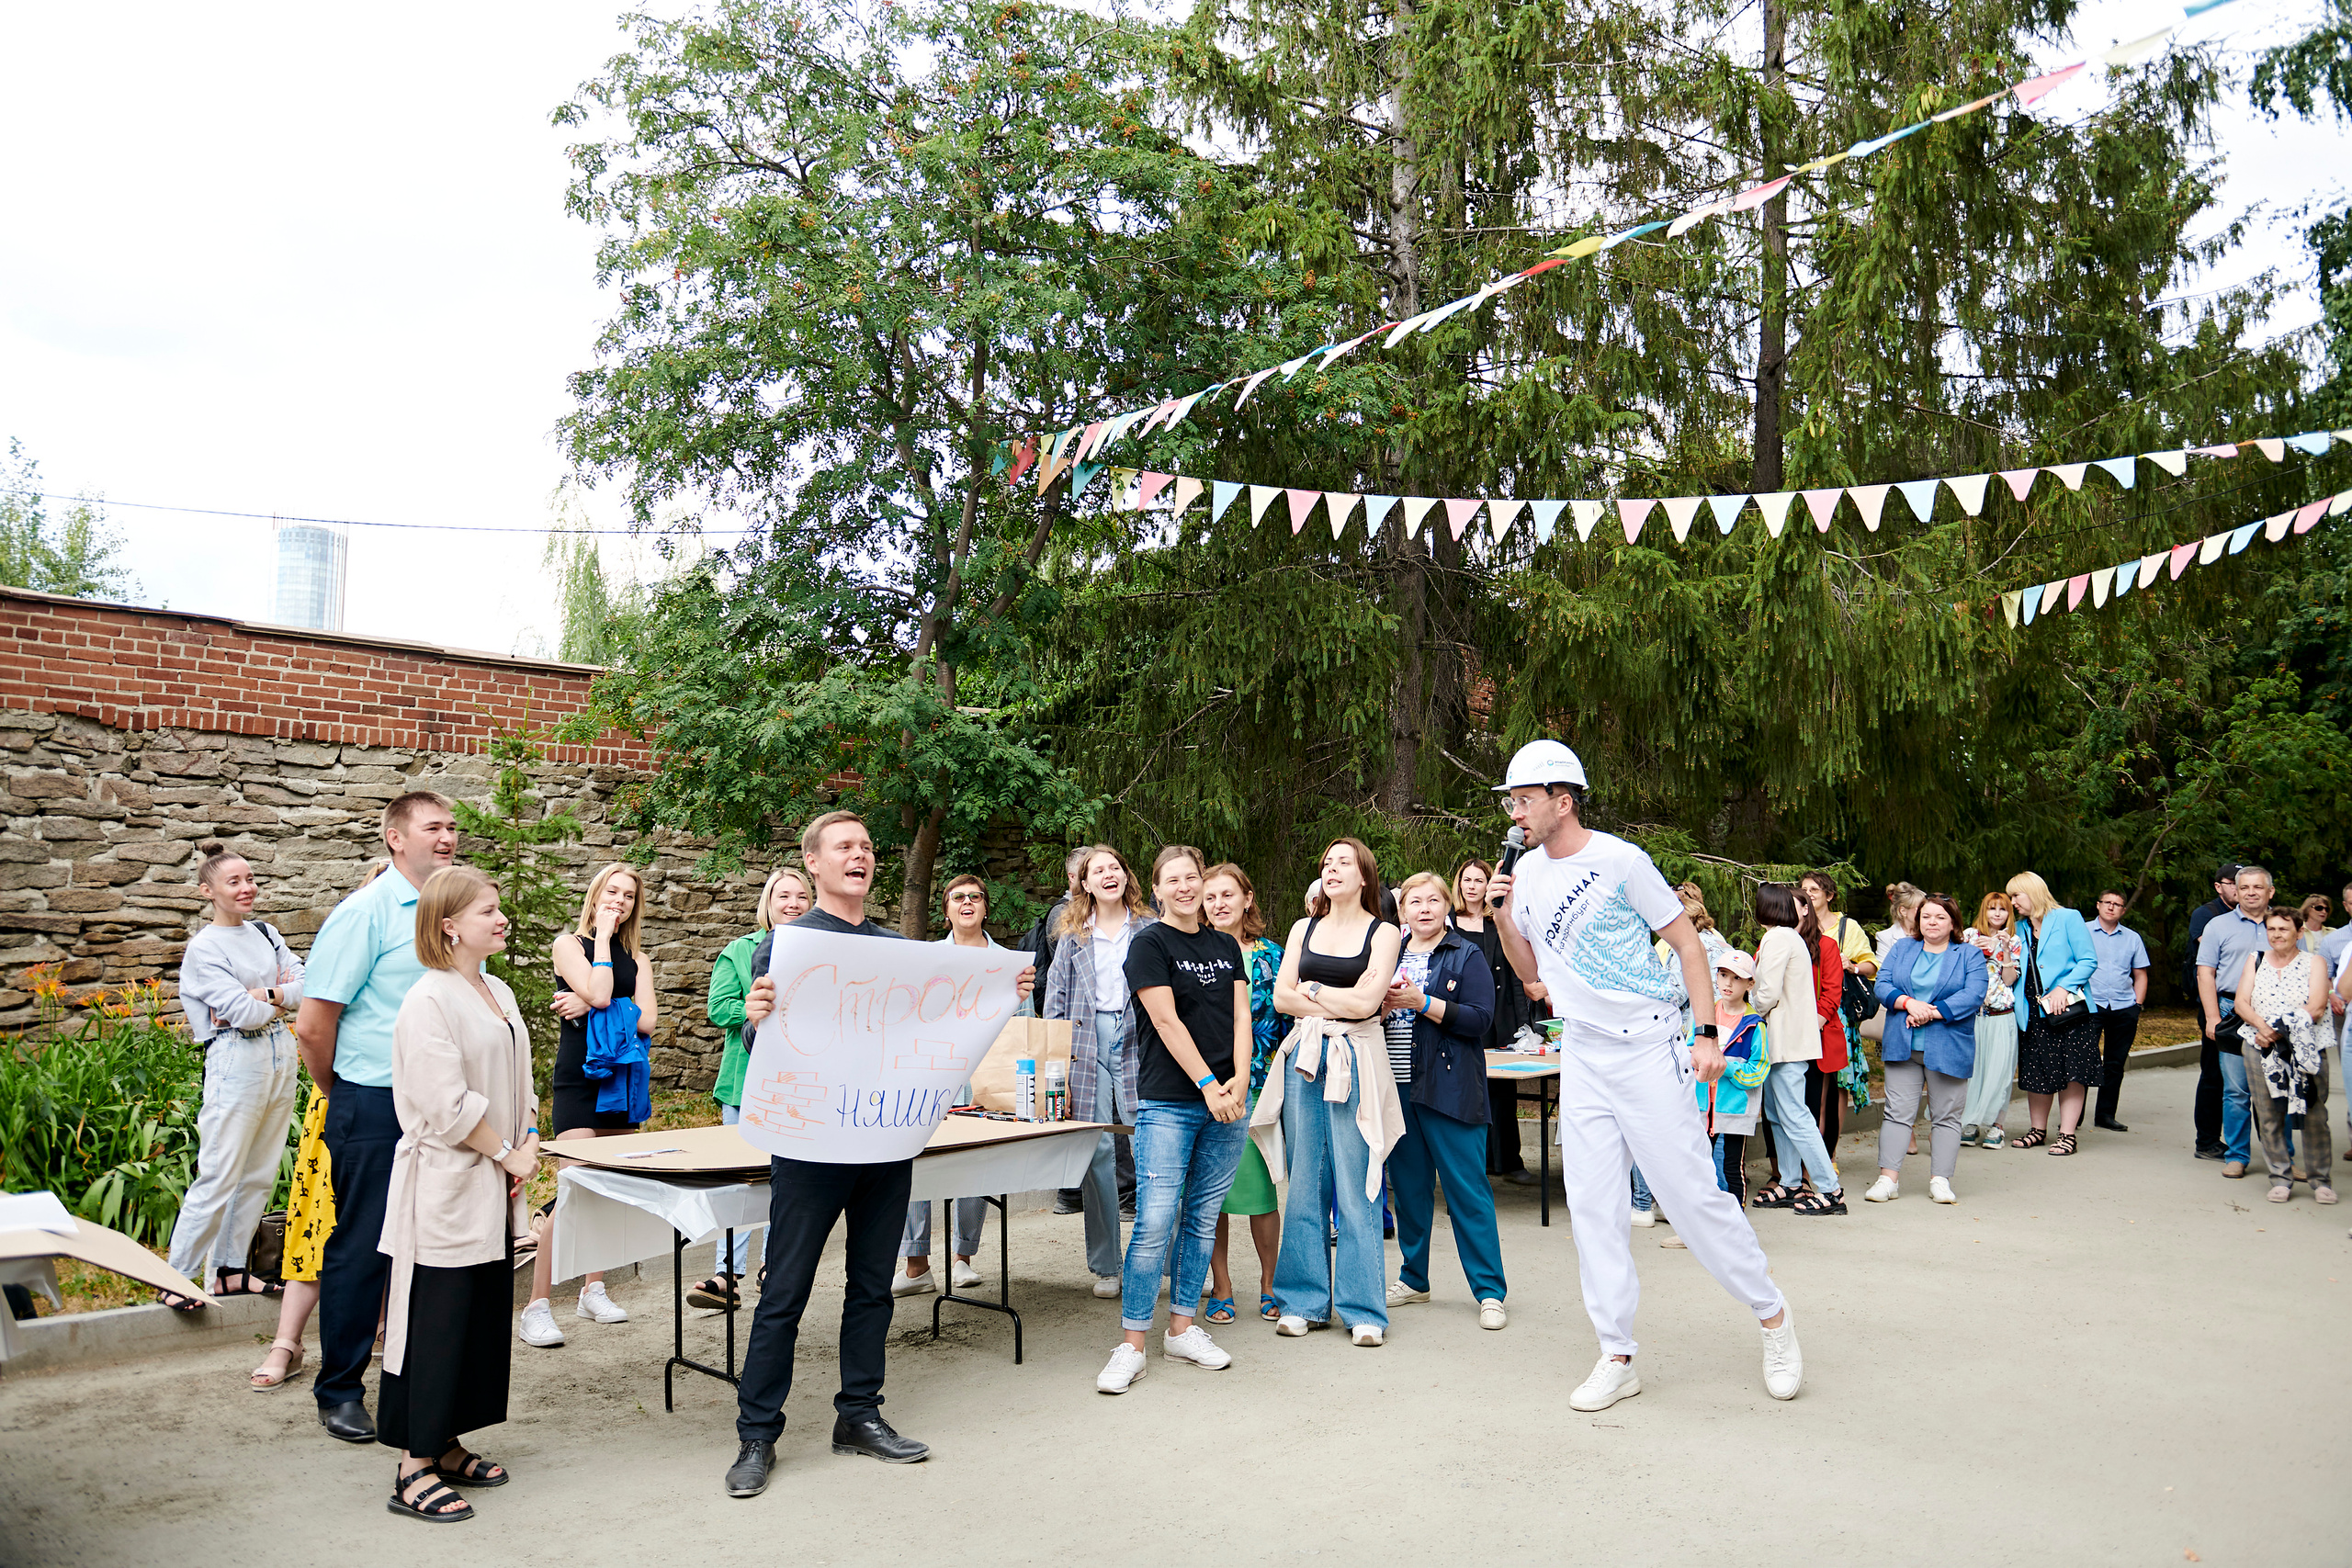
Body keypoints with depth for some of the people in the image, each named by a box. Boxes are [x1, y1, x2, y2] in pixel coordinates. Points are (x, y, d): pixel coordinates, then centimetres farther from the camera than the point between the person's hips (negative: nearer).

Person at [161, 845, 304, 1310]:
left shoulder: (265, 933, 13)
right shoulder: (203, 948, -7)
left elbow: (307, 985, 4)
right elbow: (243, 1012, -15)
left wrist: (268, 996, -12)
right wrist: (285, 998, 0)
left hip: (281, 1055, 7)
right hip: (237, 1061, -7)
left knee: (260, 1175, 10)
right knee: (220, 1176, -6)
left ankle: (230, 1270, 20)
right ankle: (179, 1277, 6)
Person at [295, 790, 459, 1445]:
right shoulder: (366, 912, -11)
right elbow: (312, 1024, -12)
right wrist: (345, 1096, 1)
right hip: (374, 1108, -6)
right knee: (361, 1247, 3)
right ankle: (339, 1391, 17)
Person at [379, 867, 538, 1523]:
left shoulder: (499, 994, 12)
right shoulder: (429, 1001, -16)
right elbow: (447, 1105, -20)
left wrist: (529, 1138, 2)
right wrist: (507, 1153, -12)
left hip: (493, 1194, 9)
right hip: (446, 1191, -9)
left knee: (485, 1316, 14)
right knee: (437, 1323, -2)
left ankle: (448, 1446, 26)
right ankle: (413, 1470, 8)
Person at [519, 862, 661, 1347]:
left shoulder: (637, 957, 13)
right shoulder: (568, 945, 0)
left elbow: (646, 1021, 0)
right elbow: (599, 992, -18)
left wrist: (589, 1008, -11)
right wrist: (603, 933, -8)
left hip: (621, 1079, 5)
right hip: (578, 1078, -5)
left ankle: (593, 1290, 22)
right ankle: (537, 1307, -7)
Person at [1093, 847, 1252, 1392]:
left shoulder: (1226, 946, 14)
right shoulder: (1149, 944, -2)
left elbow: (1241, 1017, 9)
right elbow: (1167, 1021, -10)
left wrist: (1239, 1080, -6)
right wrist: (1209, 1085, -14)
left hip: (1227, 1103, 5)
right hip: (1167, 1104, -5)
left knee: (1203, 1219, 9)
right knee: (1154, 1221, -9)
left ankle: (1183, 1328, 20)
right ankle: (1131, 1345, 0)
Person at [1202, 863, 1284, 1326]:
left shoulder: (1270, 954, 6)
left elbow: (1281, 1018, 6)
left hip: (1256, 1084, -1)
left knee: (1260, 1183, 1)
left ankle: (1270, 1284, 18)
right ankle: (1220, 1287, 17)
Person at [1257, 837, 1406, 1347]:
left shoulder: (1382, 933, 2)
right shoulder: (1304, 929, 14)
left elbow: (1365, 1003, -10)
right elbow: (1281, 996, 4)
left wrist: (1311, 990, -2)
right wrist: (1339, 1001, -5)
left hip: (1355, 1061, -4)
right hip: (1305, 1056, 4)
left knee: (1356, 1186, -3)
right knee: (1304, 1182, 6)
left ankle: (1364, 1309, 6)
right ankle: (1306, 1301, 16)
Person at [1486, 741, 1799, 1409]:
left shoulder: (1620, 859, -10)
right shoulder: (1528, 871, 8)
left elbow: (1688, 943, -5)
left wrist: (1707, 1033, -12)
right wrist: (1505, 917, -3)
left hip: (1647, 1047, -6)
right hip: (1582, 1056, 6)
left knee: (1692, 1191, -4)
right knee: (1591, 1206, 4)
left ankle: (1772, 1315, 17)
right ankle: (1617, 1356, 13)